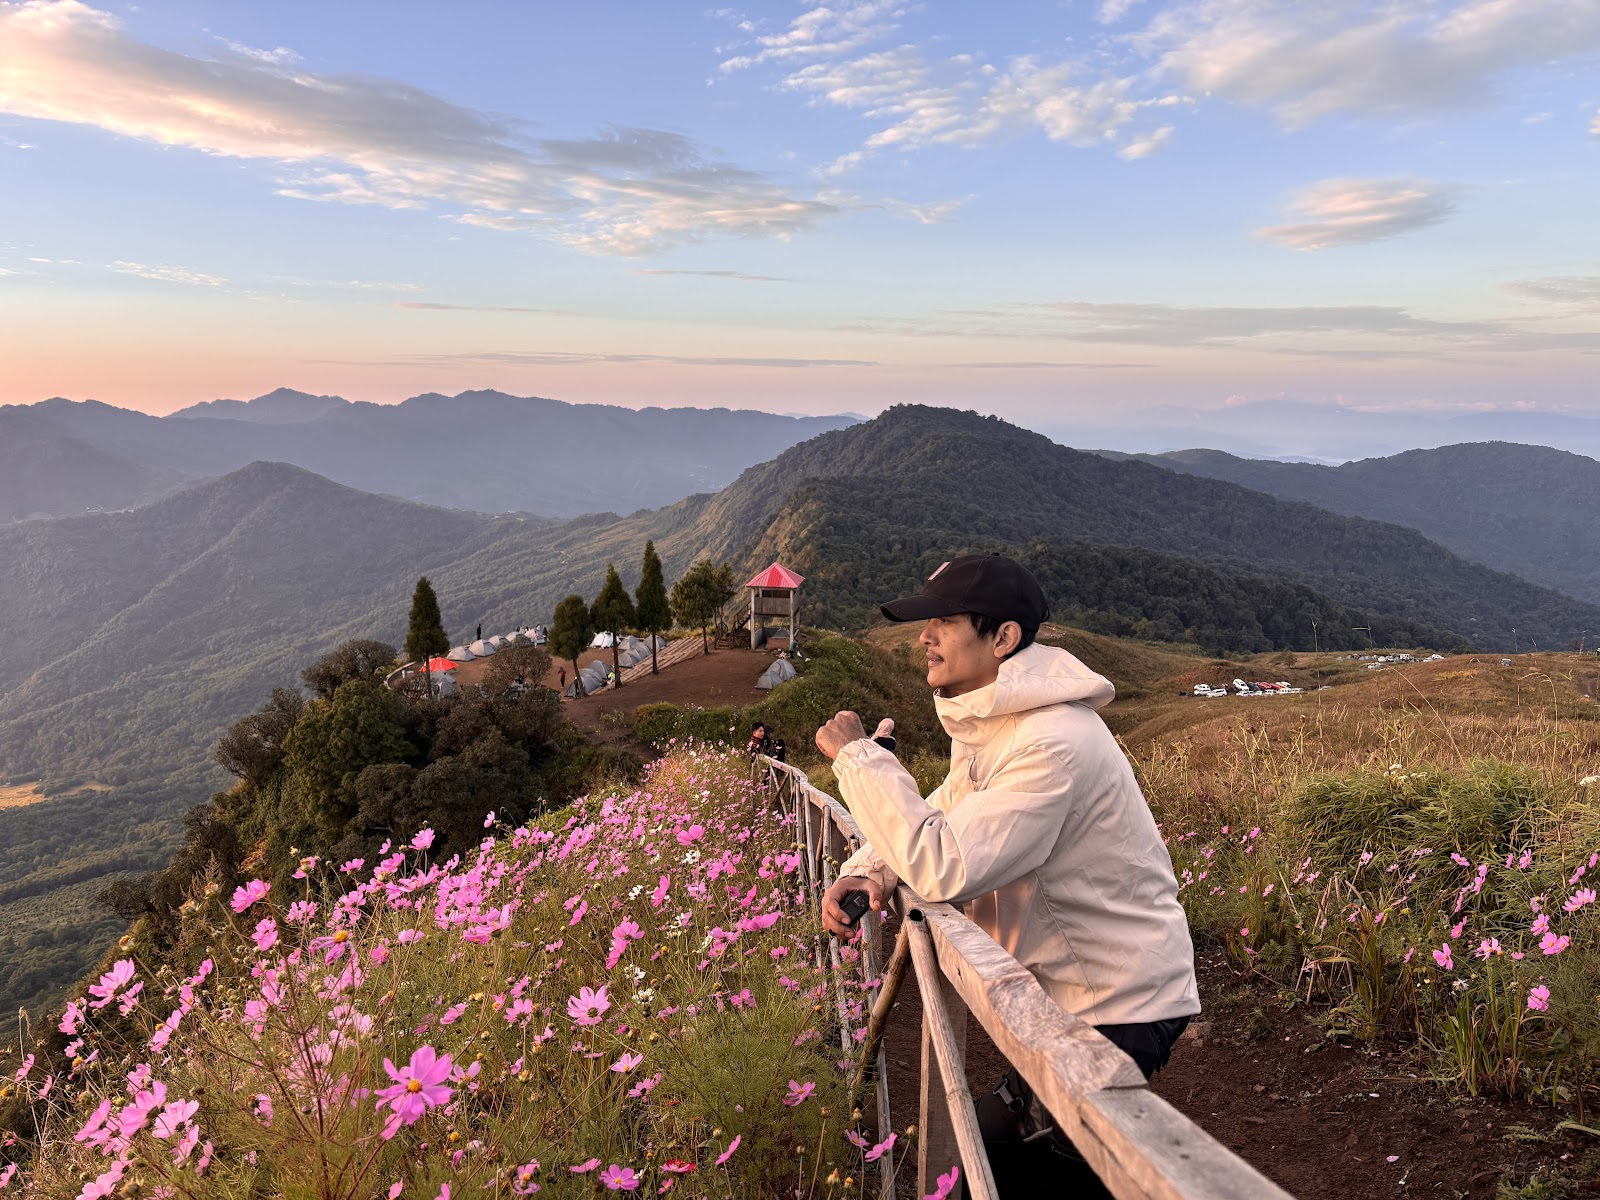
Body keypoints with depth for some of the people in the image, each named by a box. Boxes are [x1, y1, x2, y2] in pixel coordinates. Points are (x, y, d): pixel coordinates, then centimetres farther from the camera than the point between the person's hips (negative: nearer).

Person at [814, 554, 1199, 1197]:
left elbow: (946, 867, -34)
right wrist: (863, 872, -9)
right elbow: (938, 820, 12)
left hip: (1117, 1007, -9)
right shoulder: (986, 722, 3)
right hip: (1070, 985, 9)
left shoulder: (1054, 744, -29)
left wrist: (858, 755, -26)